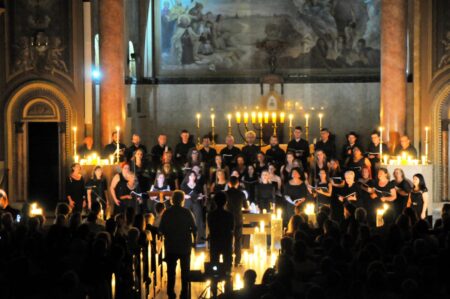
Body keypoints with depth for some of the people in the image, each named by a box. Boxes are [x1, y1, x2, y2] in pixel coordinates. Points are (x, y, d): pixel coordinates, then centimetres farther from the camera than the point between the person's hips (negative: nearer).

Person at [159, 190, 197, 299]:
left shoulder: (167, 213, -6)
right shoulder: (187, 212, -10)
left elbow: (161, 229, -5)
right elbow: (194, 228, -10)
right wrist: (194, 240, 7)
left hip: (170, 246, 1)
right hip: (185, 246, -1)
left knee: (171, 271, 9)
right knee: (185, 271, 10)